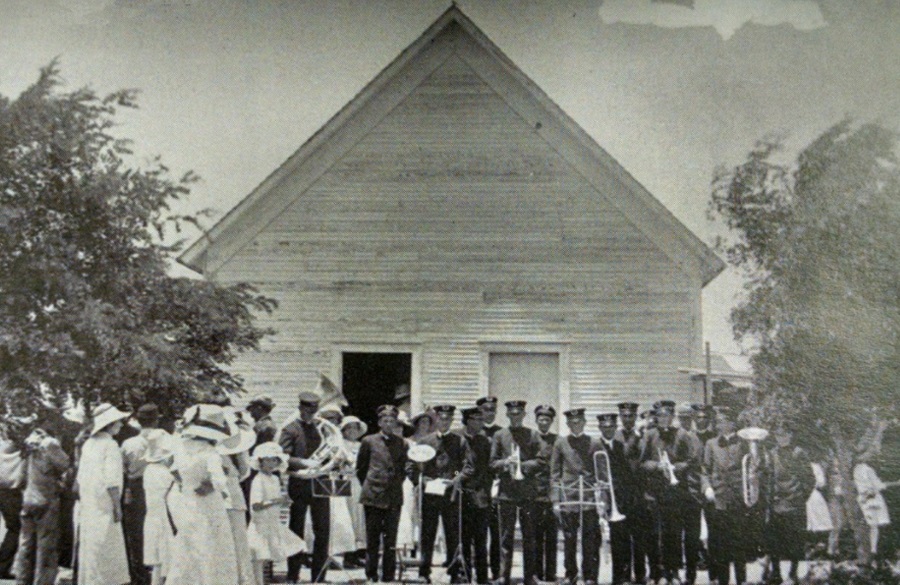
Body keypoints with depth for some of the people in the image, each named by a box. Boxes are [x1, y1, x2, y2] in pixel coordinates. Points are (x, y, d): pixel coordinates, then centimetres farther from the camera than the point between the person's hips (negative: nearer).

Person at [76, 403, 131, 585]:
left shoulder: (88, 444, 10)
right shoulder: (110, 445, -13)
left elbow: (81, 476, 14)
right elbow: (111, 480, -18)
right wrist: (117, 506, -14)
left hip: (87, 505, 8)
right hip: (104, 506, -8)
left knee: (89, 546, 13)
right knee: (103, 549, -3)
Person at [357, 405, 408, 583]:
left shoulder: (402, 444, 10)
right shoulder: (369, 441, 7)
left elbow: (405, 469, 15)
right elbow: (360, 468, 12)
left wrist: (397, 485, 5)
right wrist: (368, 486, 7)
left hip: (394, 499, 1)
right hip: (373, 498, -1)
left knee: (391, 542, 2)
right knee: (372, 541, 1)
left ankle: (389, 577, 7)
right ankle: (371, 576, 7)